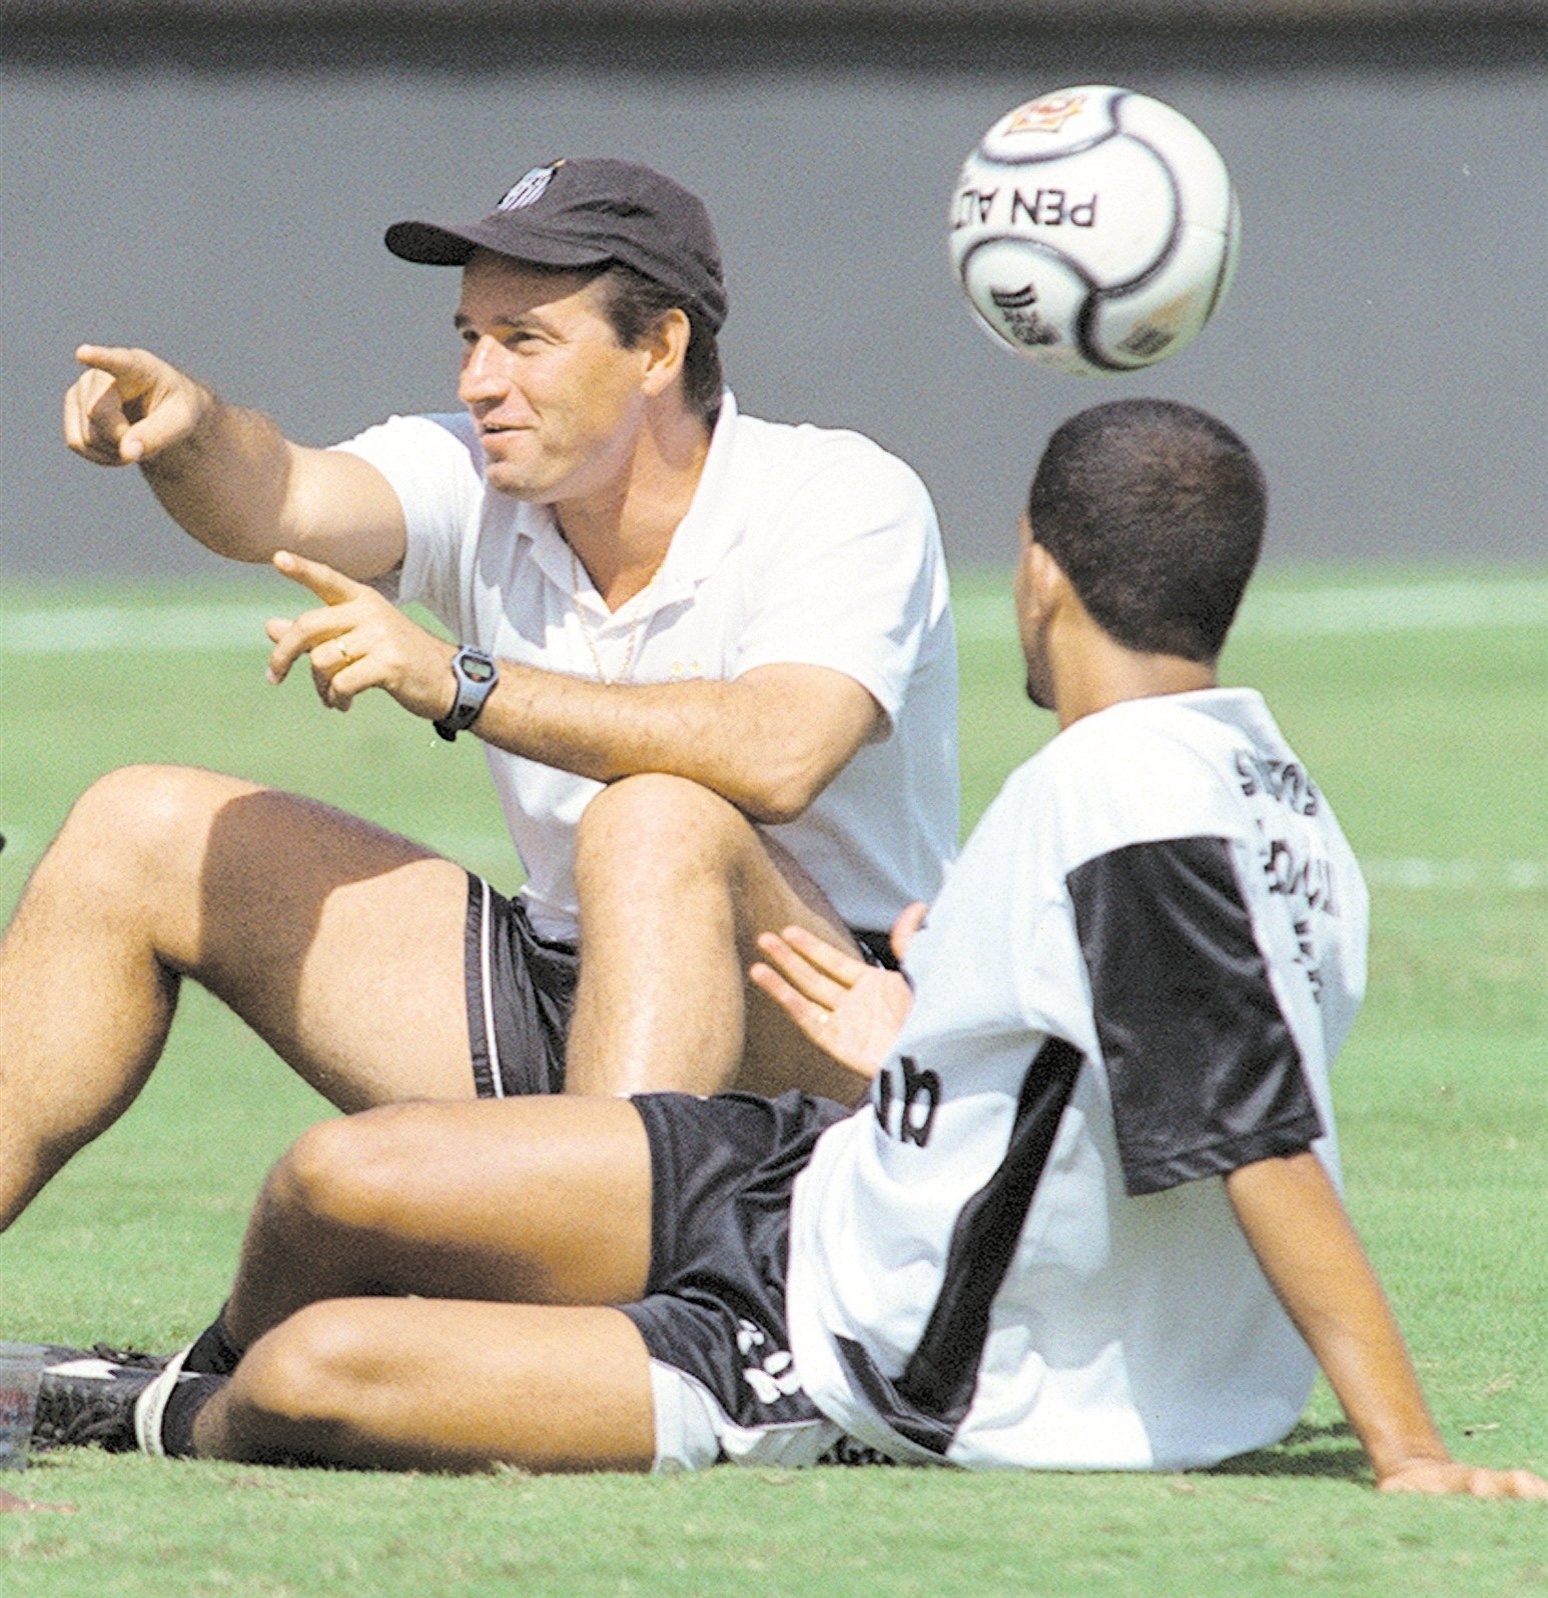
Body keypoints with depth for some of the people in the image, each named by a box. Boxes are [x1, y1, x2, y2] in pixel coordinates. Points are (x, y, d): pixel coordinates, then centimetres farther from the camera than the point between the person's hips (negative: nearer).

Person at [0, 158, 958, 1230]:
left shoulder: (847, 502, -16)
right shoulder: (476, 484, -1)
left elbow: (776, 756, -35)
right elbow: (279, 505, -21)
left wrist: (461, 685, -38)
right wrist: (189, 430, -44)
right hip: (564, 996, 6)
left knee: (657, 824, -38)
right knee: (139, 838, 3)